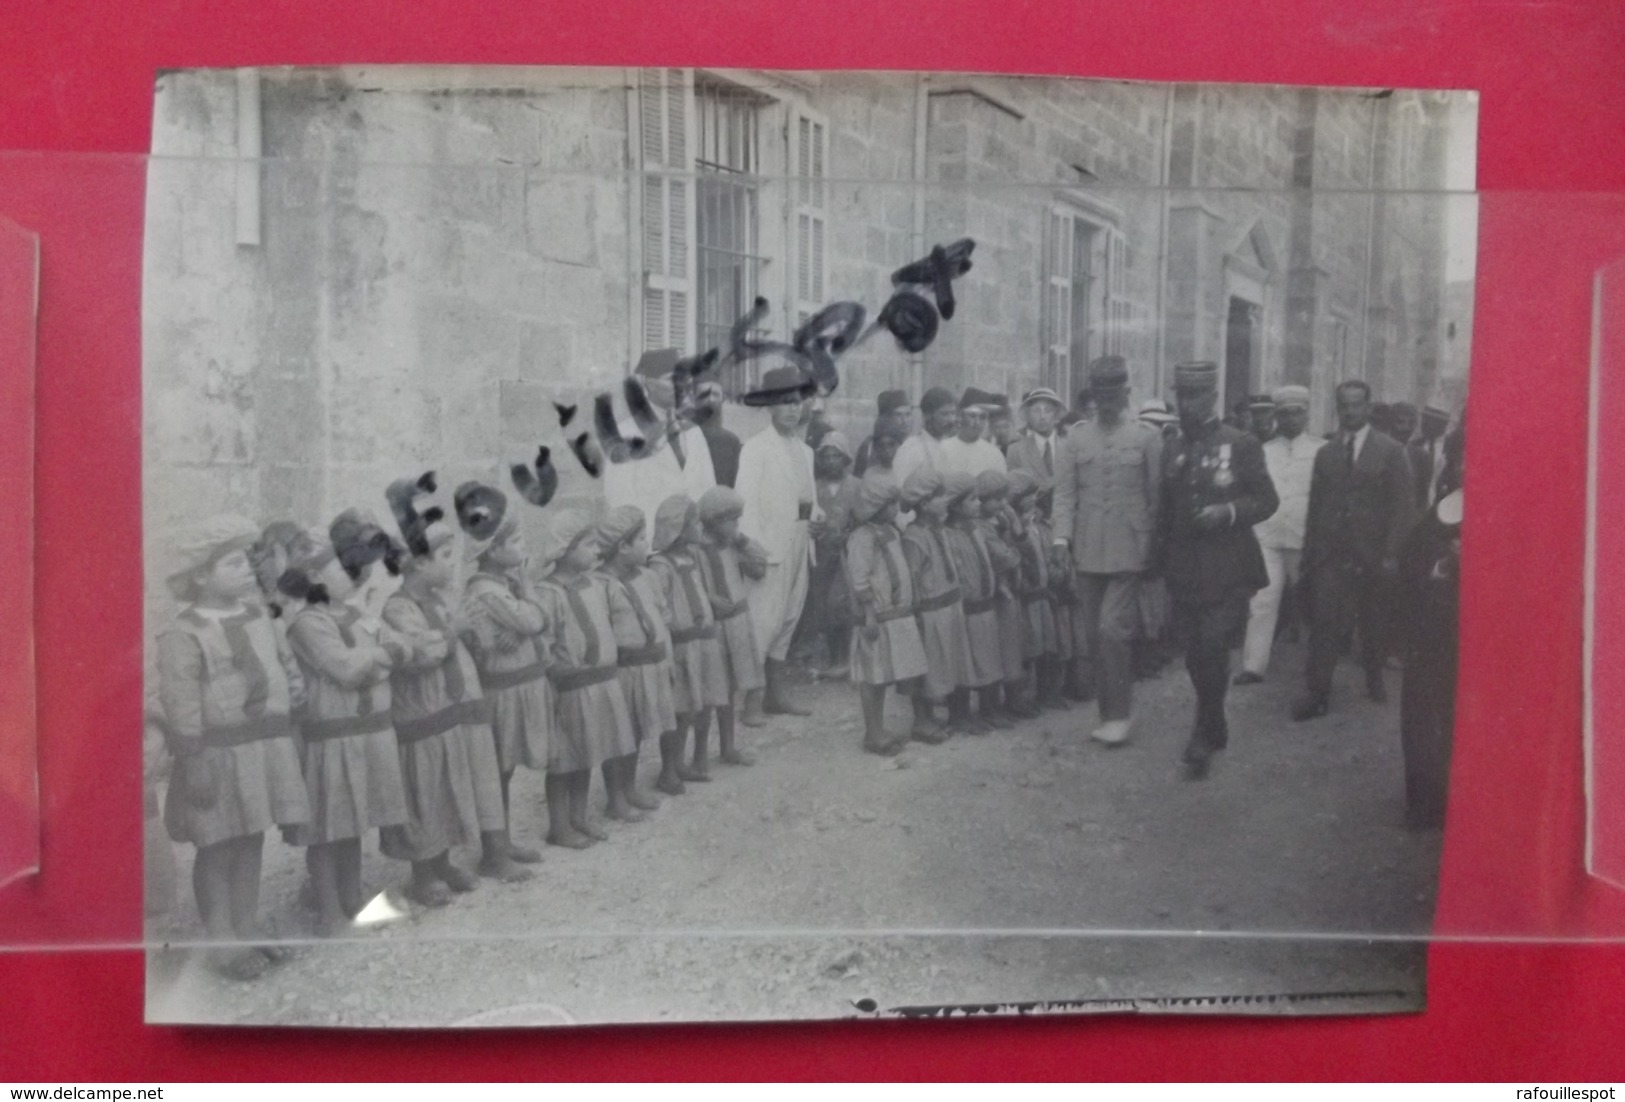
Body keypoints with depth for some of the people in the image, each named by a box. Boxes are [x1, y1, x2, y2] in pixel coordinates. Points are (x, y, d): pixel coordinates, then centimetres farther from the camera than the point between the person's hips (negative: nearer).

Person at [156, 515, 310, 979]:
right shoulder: (183, 635, -12)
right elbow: (181, 707, -17)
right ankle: (222, 944, 14)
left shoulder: (256, 615, 10)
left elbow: (287, 664, 23)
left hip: (267, 749, 7)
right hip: (219, 753, -6)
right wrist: (194, 765, -19)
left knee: (251, 845, 14)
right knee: (217, 850, 3)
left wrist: (292, 691, 8)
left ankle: (247, 934, 25)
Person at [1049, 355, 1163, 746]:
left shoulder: (1146, 438, 2)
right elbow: (1065, 490, 5)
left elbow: (1156, 496, 2)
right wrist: (1062, 537, -6)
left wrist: (1153, 546, -2)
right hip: (1086, 551, 3)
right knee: (1093, 637, 8)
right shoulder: (1076, 437, 7)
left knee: (1112, 629, -11)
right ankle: (1111, 713, 20)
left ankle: (1119, 714, 4)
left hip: (1128, 550, -3)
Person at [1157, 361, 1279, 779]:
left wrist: (1229, 512, -19)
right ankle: (1215, 729, 27)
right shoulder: (1172, 450, 12)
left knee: (1212, 648, -13)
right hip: (1184, 570, 5)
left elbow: (1267, 500, -2)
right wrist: (1160, 557, 13)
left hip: (1227, 570, -4)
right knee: (1196, 655, 8)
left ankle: (1203, 738, -1)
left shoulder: (1242, 445, -2)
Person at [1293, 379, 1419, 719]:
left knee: (1374, 625, 12)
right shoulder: (1326, 453, 10)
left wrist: (1392, 553, -12)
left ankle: (1374, 679, 32)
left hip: (1373, 555, -2)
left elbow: (1402, 506, -5)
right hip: (1331, 553, 2)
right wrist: (1309, 553, 4)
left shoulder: (1391, 451, -1)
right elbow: (1315, 506, 9)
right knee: (1324, 622, -7)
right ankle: (1318, 693, -6)